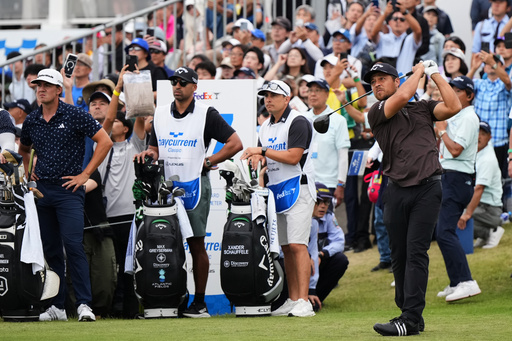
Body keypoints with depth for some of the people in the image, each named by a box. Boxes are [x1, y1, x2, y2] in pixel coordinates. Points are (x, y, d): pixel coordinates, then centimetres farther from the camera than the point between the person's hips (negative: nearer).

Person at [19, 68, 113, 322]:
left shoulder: (74, 115, -5)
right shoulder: (31, 121, 11)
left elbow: (105, 141, -6)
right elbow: (23, 149, 31)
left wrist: (85, 174, -8)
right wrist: (27, 172, 16)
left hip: (68, 189, -5)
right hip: (41, 191, 5)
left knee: (73, 245, -16)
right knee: (50, 250, 7)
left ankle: (84, 303, -16)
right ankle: (57, 307, 12)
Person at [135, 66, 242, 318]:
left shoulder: (206, 115, -1)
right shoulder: (160, 114, 13)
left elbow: (235, 143, -2)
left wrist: (208, 162, -6)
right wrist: (150, 153, -3)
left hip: (194, 186, -4)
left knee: (196, 244, -2)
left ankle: (200, 302, 0)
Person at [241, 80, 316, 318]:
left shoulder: (298, 122, -9)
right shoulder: (266, 127, 17)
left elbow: (293, 156, -18)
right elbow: (264, 158, 19)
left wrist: (264, 151, -14)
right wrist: (257, 157, -4)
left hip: (297, 188, -8)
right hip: (276, 190, 8)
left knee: (297, 245, -14)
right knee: (286, 247, 7)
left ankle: (303, 302, -18)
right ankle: (292, 300, 10)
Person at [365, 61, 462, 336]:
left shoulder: (423, 108, 15)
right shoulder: (376, 114, 9)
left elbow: (453, 107, 0)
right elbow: (402, 97, -7)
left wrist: (435, 74, 4)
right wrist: (418, 71, 7)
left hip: (426, 189, -2)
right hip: (397, 191, 2)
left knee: (416, 252, -10)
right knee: (398, 256, 4)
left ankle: (411, 319, -15)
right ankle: (407, 312, 16)